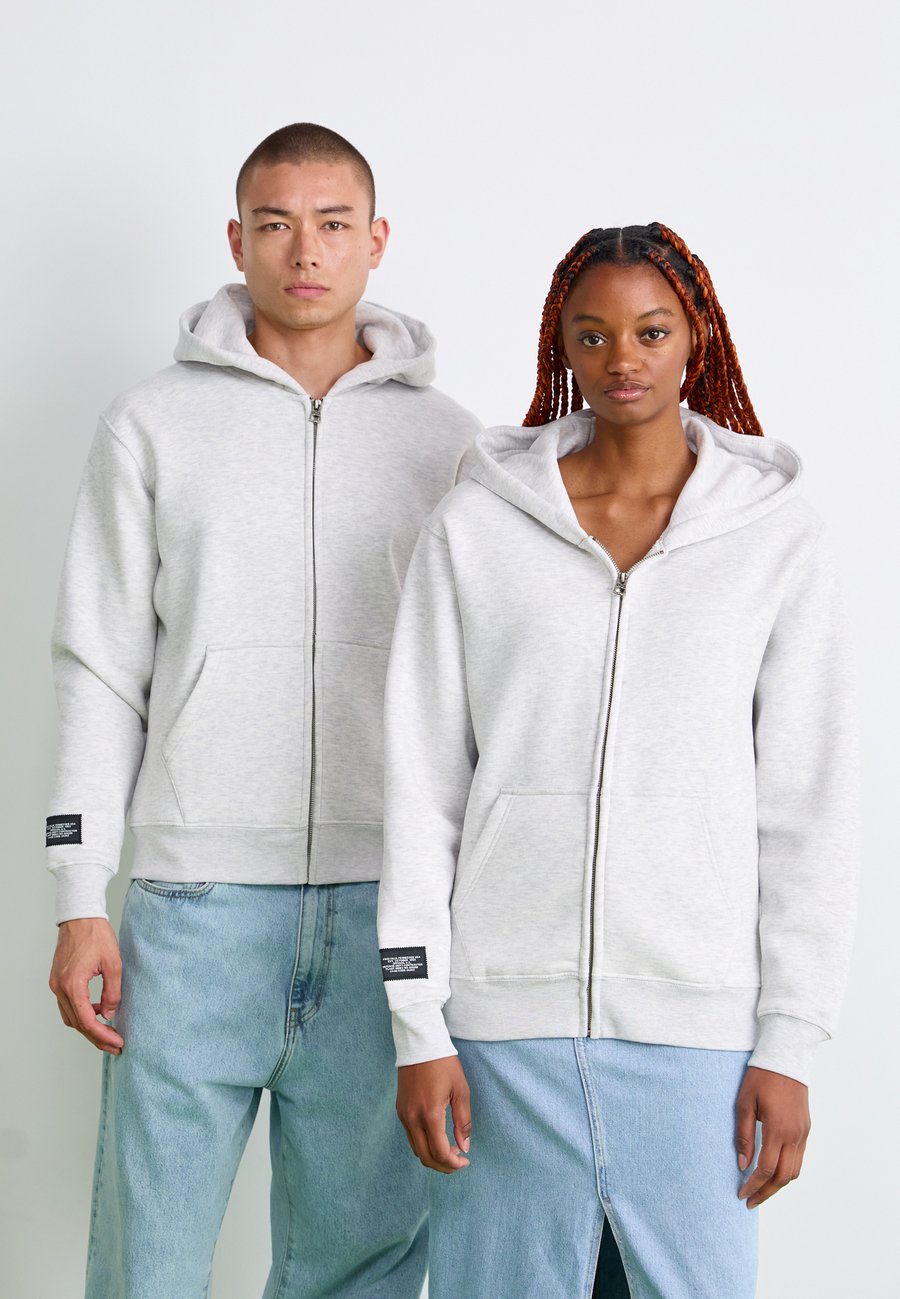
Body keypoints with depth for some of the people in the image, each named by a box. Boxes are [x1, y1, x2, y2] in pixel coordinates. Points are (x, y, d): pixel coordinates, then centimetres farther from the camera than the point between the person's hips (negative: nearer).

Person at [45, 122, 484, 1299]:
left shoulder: (446, 439, 9)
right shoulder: (156, 427, 6)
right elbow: (101, 667, 4)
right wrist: (81, 901, -2)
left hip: (388, 904, 1)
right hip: (196, 897, -1)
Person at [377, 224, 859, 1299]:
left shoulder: (777, 535, 3)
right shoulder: (474, 527, 3)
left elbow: (808, 807, 3)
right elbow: (420, 784, 3)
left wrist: (789, 1043, -1)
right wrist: (418, 1027, -1)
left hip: (696, 1021, 0)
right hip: (504, 1013, 0)